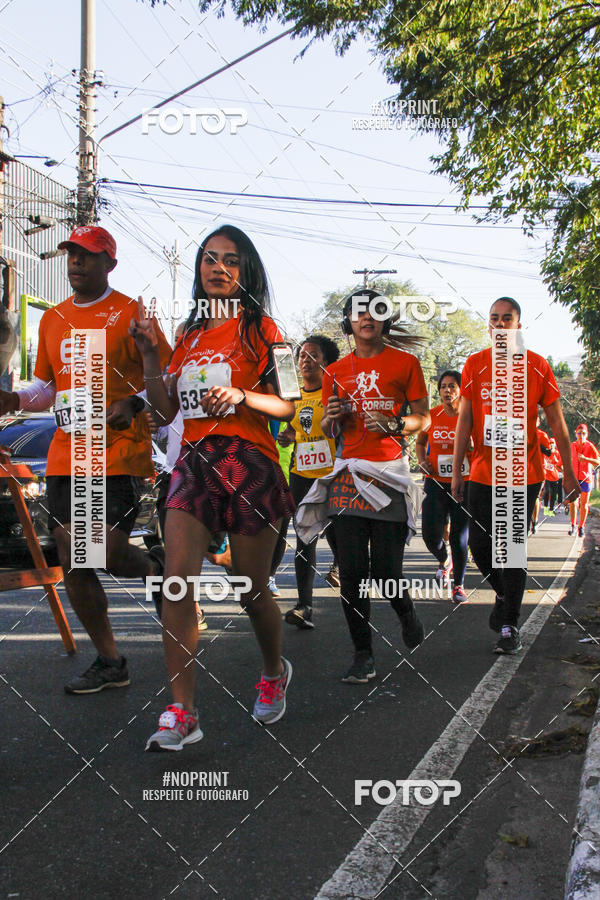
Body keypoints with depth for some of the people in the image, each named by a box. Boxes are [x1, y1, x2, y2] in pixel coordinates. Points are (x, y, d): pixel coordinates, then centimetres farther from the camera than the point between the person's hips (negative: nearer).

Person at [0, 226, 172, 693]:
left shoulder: (130, 313, -3)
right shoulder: (53, 318, 15)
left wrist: (136, 404, -20)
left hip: (120, 453, -6)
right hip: (66, 456, 6)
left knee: (109, 551, -15)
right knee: (72, 561, 5)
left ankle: (157, 567, 22)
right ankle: (109, 662, 19)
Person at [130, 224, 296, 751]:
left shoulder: (258, 327, 3)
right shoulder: (191, 333, 17)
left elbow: (288, 405, -1)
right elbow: (166, 410, 15)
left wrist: (241, 396, -18)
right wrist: (150, 353, 6)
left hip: (249, 464, -4)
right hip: (194, 463, 4)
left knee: (252, 590, 6)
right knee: (178, 581, -11)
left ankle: (275, 672, 36)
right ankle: (181, 713, -8)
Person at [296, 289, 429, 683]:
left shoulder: (405, 363, 6)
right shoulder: (336, 371, 14)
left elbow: (424, 418, 7)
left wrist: (392, 424, -12)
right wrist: (331, 417, -3)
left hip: (389, 473, -3)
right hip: (347, 473, 3)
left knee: (385, 568, -7)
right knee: (352, 572, -1)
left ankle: (406, 612, 28)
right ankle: (363, 655, 8)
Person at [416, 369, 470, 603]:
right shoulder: (432, 416, 1)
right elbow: (420, 442, 18)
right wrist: (422, 460, 1)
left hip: (464, 482, -2)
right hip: (436, 482, 2)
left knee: (460, 537, 1)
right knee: (431, 535, -2)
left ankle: (459, 584, 17)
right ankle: (443, 561, 33)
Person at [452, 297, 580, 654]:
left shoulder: (537, 366, -2)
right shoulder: (475, 365, 3)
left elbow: (557, 423, 2)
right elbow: (465, 421, 4)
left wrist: (569, 473, 1)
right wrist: (456, 471, 0)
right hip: (483, 474, 2)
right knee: (480, 545, 4)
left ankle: (511, 626, 7)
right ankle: (505, 592, 34)